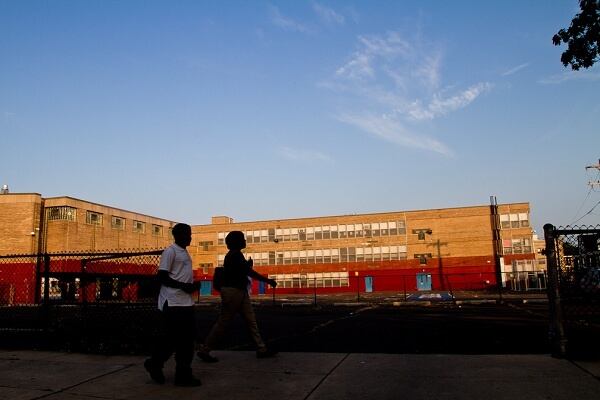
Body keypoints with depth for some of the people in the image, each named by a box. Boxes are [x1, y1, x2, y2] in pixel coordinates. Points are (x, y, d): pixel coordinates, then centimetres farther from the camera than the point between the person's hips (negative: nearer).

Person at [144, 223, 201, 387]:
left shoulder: (185, 253, 17)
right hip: (172, 303, -9)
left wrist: (192, 286, 7)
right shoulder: (170, 251, -10)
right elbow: (162, 277, -15)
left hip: (186, 302, 9)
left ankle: (183, 374, 18)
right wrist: (183, 286, -19)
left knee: (187, 338, 9)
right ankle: (155, 363, 15)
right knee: (173, 338, -3)